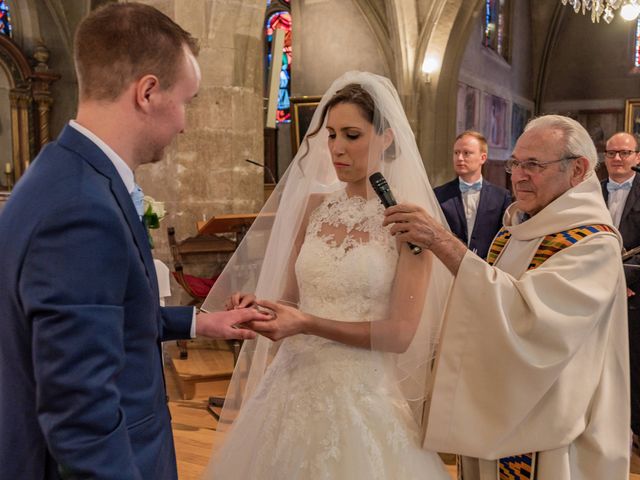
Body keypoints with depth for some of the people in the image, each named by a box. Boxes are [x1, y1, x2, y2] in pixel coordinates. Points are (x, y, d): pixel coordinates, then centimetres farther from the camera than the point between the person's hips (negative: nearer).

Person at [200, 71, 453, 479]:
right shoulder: (314, 206, 3)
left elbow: (401, 333, -13)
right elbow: (288, 298, 8)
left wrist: (308, 324, -21)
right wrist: (257, 309, -13)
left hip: (363, 395, -4)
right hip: (293, 384, 4)